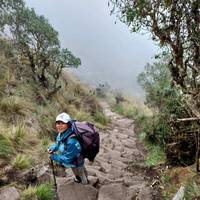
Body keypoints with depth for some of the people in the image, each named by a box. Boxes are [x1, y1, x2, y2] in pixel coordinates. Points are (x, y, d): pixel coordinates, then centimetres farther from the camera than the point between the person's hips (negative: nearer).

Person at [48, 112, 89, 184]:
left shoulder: (72, 141, -42)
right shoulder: (61, 134, -16)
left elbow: (67, 158, -33)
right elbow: (58, 143, 5)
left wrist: (53, 157, -24)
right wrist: (53, 148, -14)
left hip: (76, 164, -7)